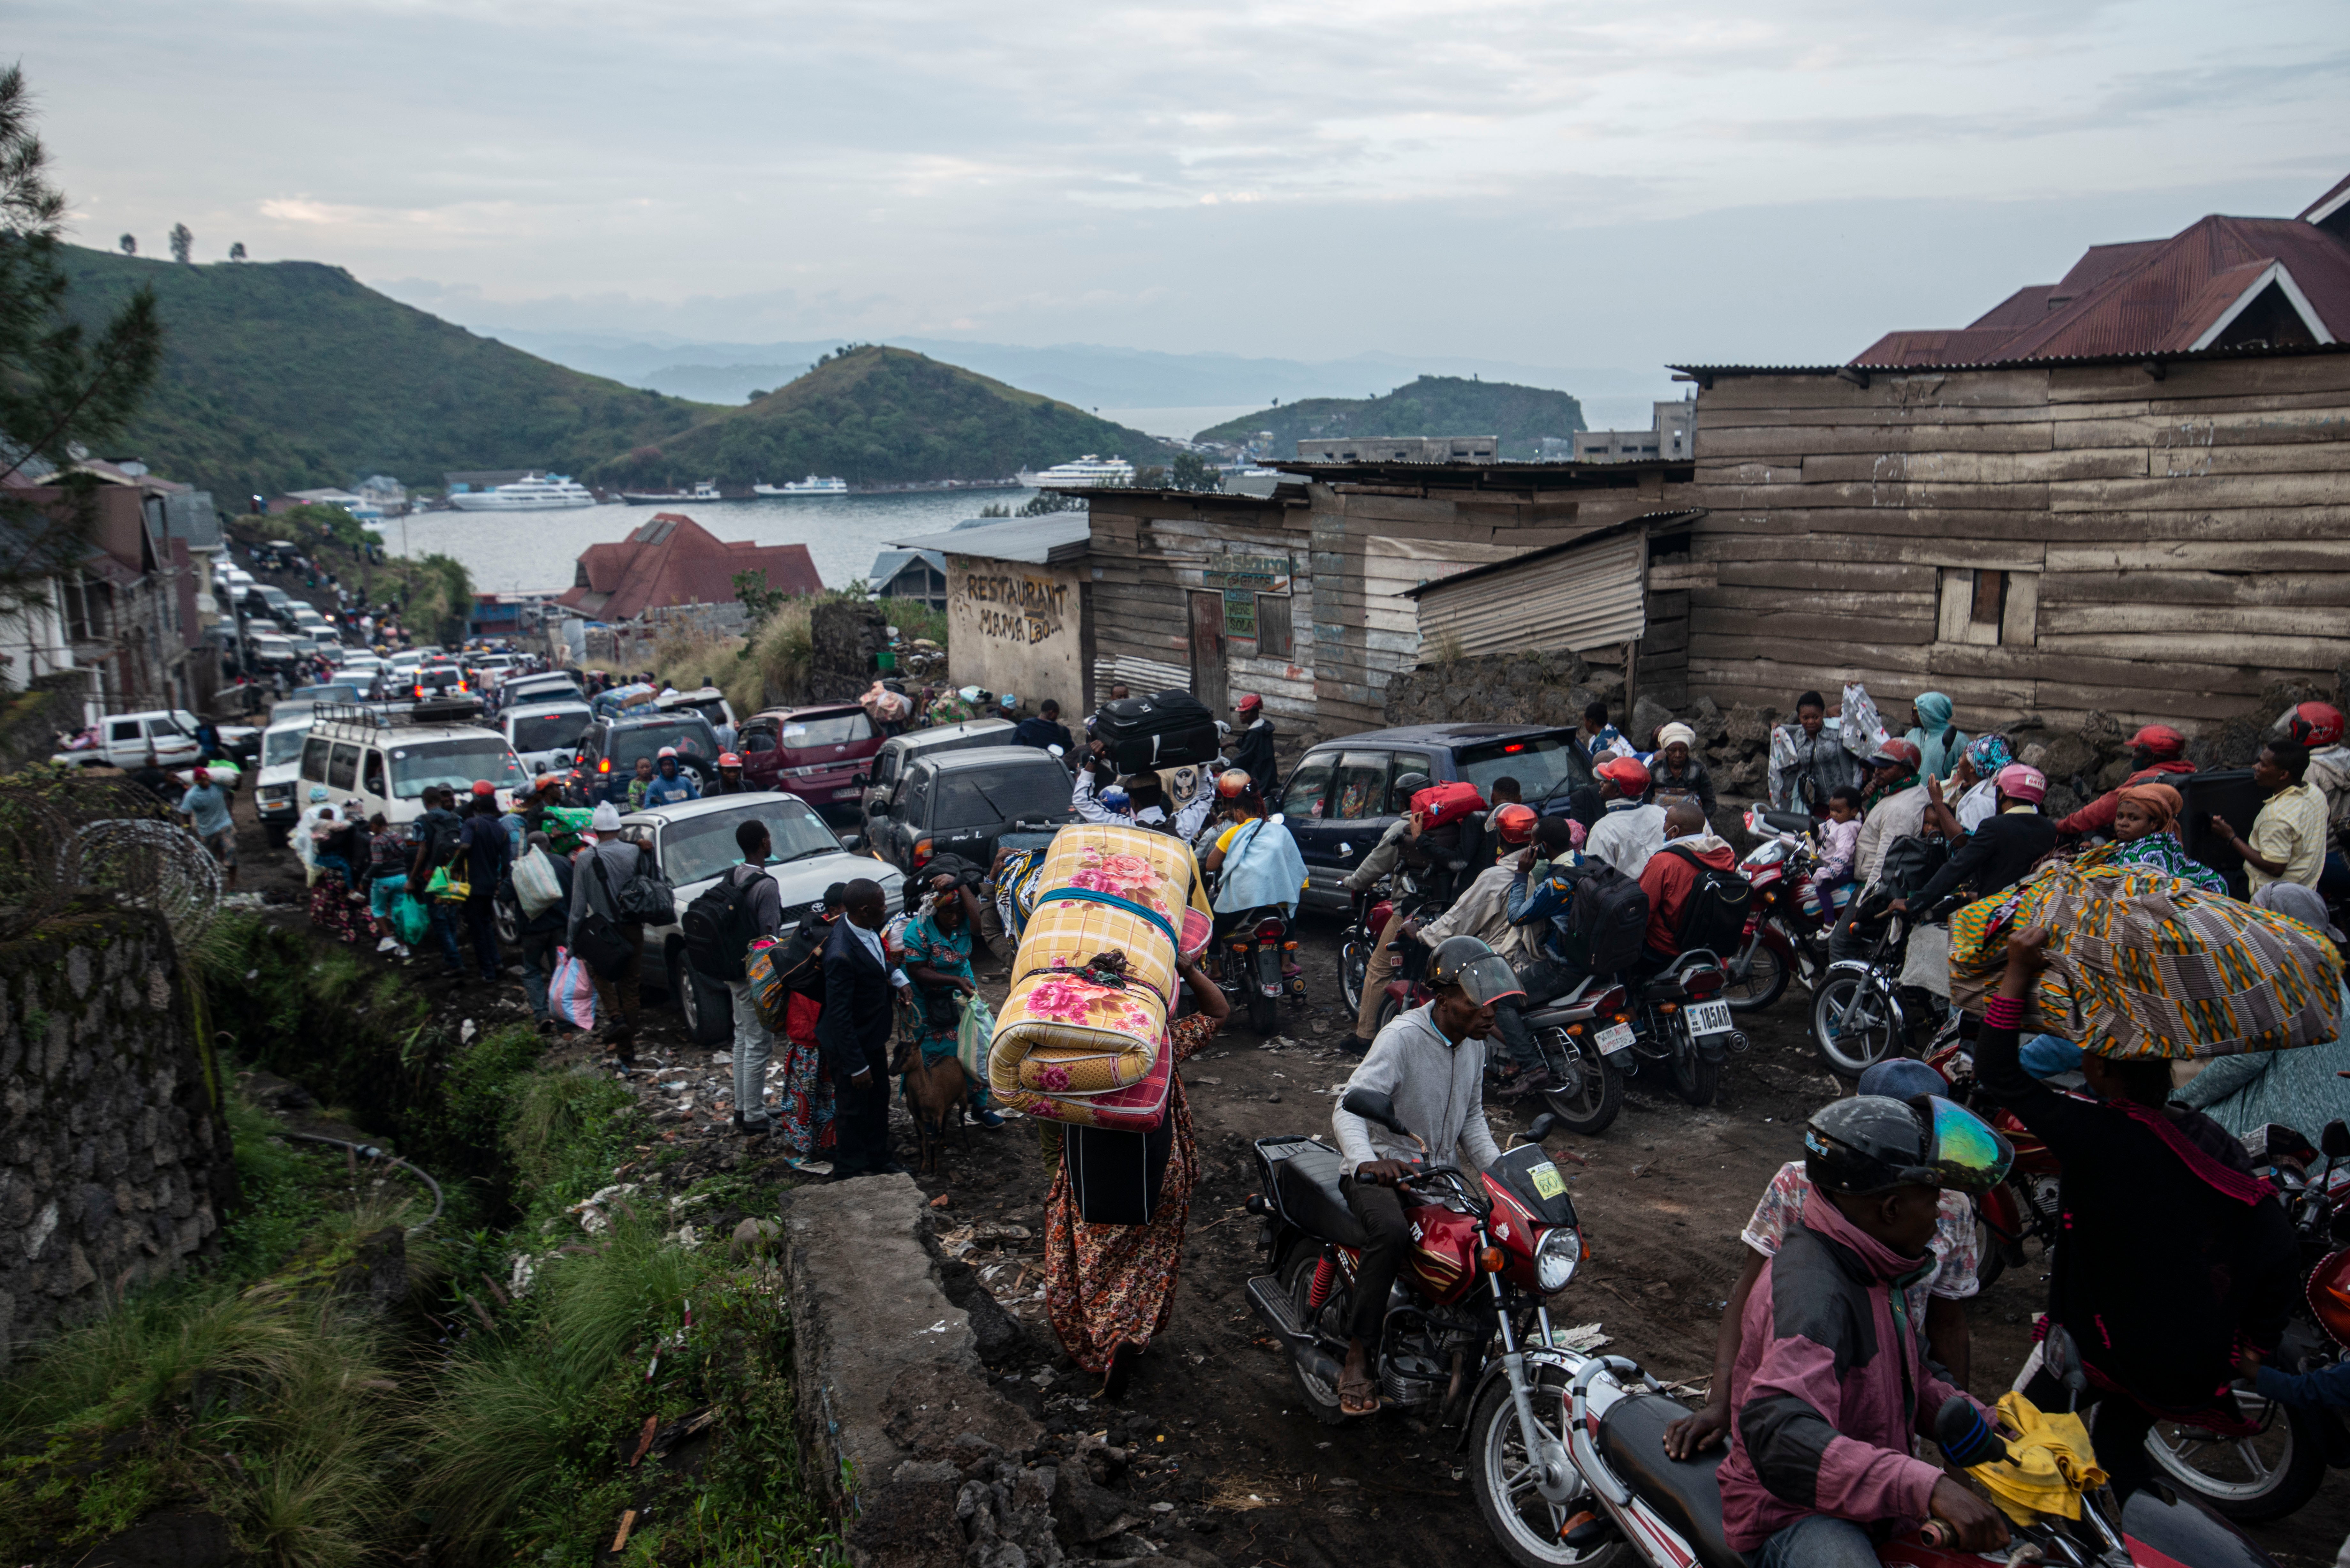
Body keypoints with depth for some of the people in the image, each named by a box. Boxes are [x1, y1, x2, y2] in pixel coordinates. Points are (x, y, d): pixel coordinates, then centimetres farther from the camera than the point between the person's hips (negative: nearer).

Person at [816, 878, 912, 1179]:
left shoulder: (867, 929, -9)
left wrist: (897, 977, -3)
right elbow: (839, 1016, -29)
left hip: (873, 1037, 9)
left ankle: (878, 1160, 45)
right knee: (853, 1109, 12)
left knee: (879, 1098, 24)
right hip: (851, 1044, -9)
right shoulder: (841, 955, -35)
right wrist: (857, 1065, -22)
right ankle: (850, 1173, 33)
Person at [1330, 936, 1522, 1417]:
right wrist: (1366, 1161, -48)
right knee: (1392, 1232, -36)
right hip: (1383, 1172, -7)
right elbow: (1348, 1108, -29)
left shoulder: (1472, 1044, 7)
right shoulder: (1403, 1036, -18)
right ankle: (1357, 1358, -26)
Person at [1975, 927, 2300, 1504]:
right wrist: (2259, 1342, 9)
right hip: (2205, 1364, 6)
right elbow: (2280, 1255, -2)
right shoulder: (2216, 1143, -4)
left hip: (2119, 1356, -6)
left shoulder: (2100, 1136, -24)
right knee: (2120, 1441, 27)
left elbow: (1998, 1074, -25)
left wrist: (2018, 971, -26)